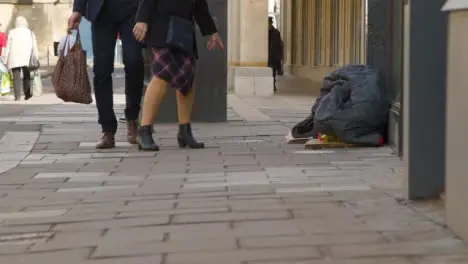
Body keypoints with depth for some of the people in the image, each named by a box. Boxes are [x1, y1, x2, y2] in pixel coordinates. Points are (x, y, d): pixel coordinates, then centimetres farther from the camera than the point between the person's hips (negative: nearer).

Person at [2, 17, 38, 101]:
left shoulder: (12, 32, 3)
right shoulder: (30, 33, 7)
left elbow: (8, 47, 1)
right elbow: (34, 48, 4)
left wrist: (6, 60, 5)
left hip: (14, 59, -1)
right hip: (27, 59, 1)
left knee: (16, 77, -2)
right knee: (26, 76, 13)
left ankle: (17, 96, -10)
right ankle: (27, 93, 3)